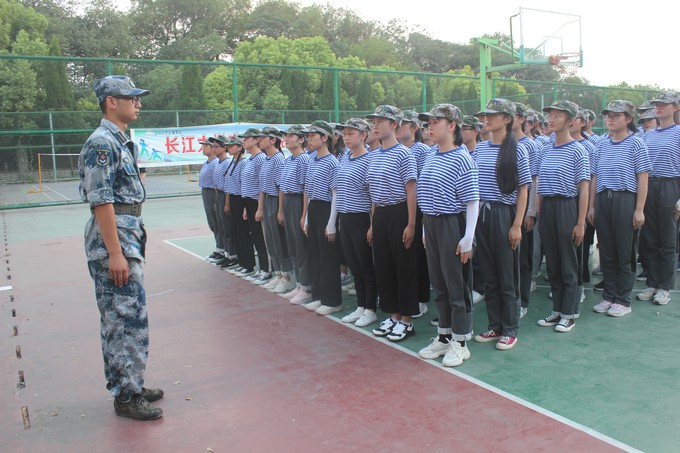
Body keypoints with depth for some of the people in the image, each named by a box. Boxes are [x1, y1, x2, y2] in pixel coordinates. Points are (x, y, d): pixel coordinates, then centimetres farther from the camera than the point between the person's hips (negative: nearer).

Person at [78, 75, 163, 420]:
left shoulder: (122, 142, 17)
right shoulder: (102, 143, -14)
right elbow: (101, 201, -20)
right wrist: (115, 252, -22)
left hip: (128, 234, 10)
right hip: (113, 238, -10)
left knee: (120, 319, 15)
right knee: (129, 320, -5)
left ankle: (125, 385, 26)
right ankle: (127, 396, 6)